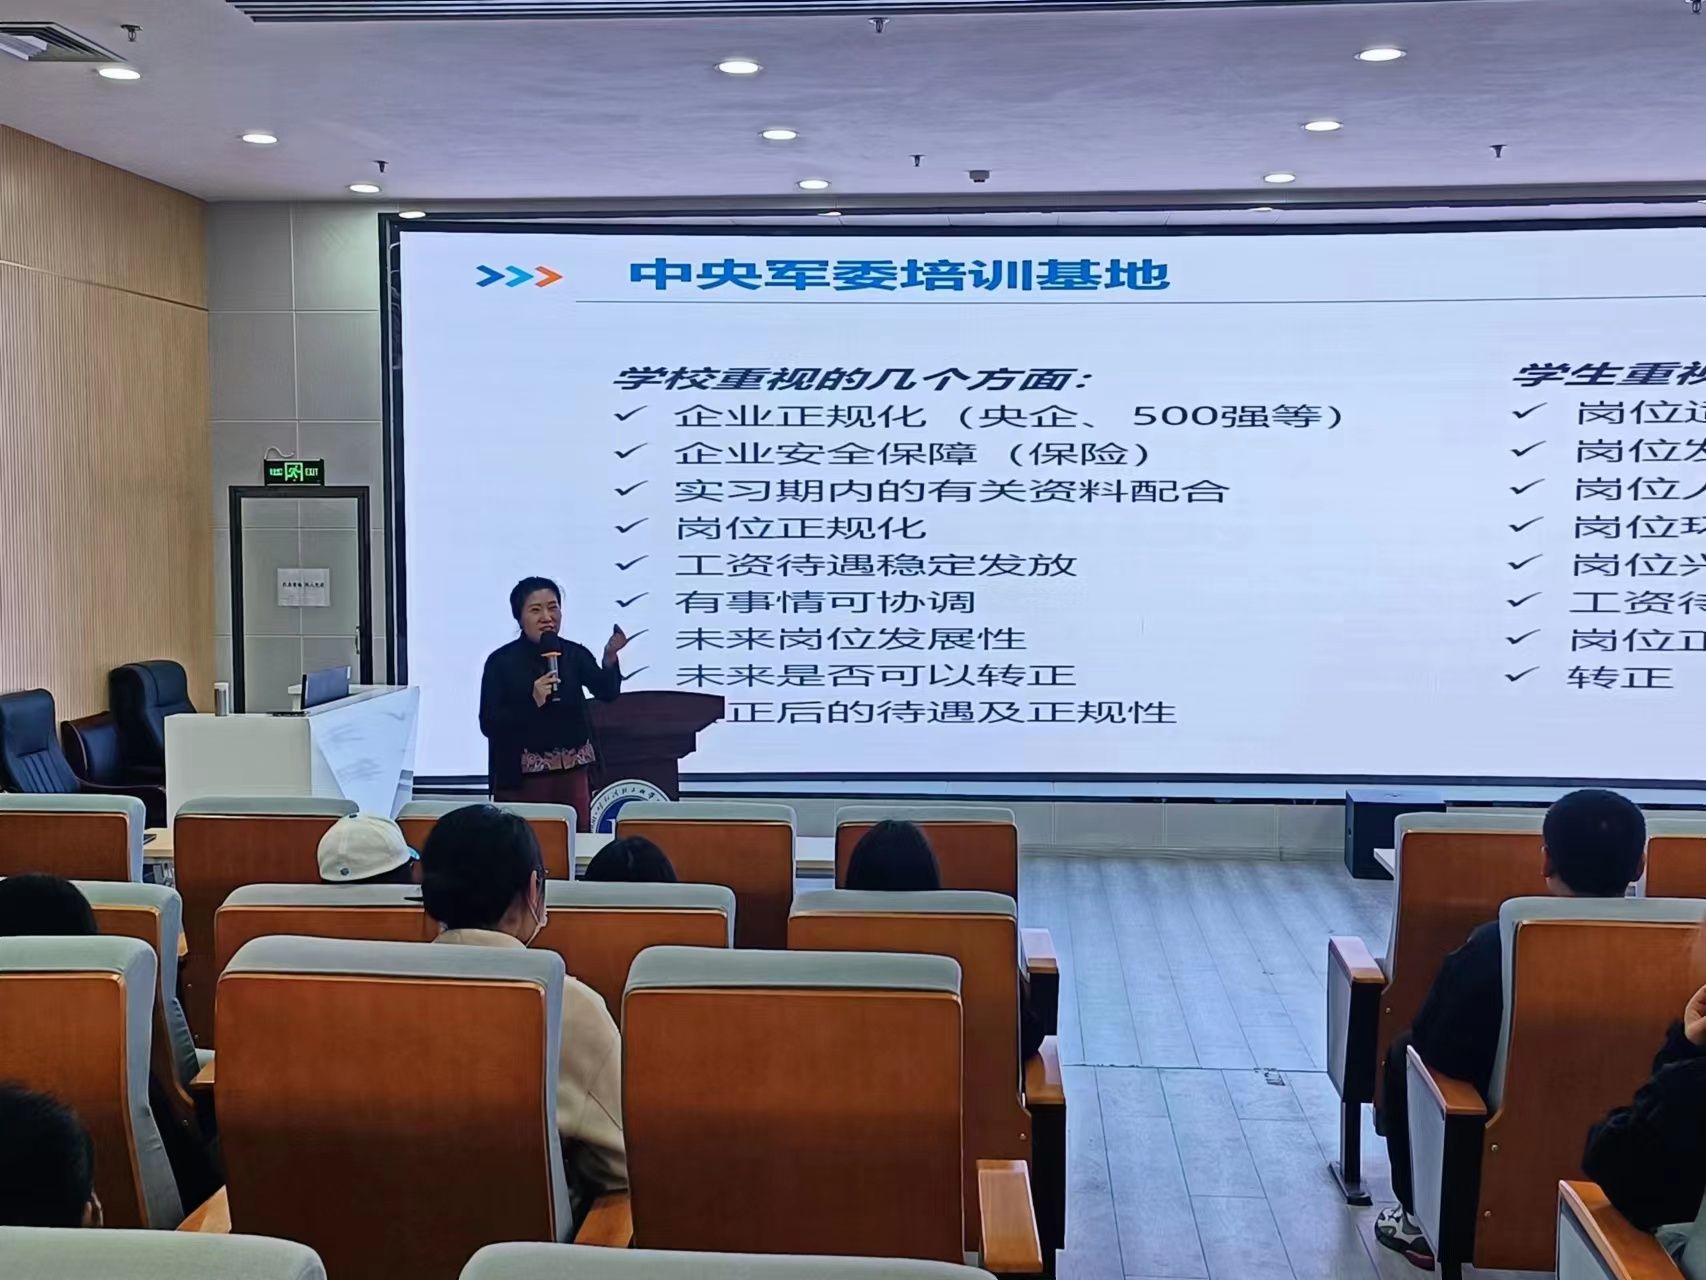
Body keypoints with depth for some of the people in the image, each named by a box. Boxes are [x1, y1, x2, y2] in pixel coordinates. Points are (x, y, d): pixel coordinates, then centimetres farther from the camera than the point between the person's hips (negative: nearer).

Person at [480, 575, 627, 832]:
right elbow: (488, 724, -8)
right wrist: (533, 702, -21)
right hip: (521, 779, -2)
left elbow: (607, 692, -11)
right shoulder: (501, 661, -4)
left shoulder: (574, 654, 3)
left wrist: (610, 657, -28)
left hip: (572, 775, 3)